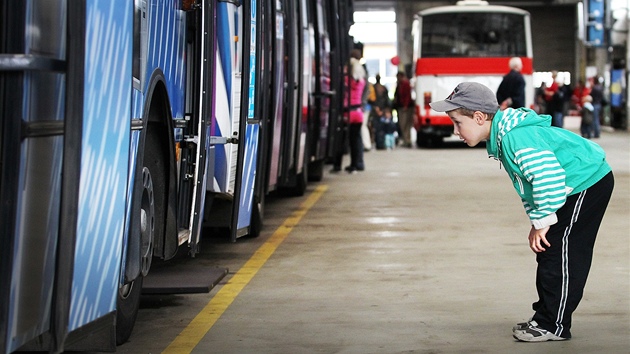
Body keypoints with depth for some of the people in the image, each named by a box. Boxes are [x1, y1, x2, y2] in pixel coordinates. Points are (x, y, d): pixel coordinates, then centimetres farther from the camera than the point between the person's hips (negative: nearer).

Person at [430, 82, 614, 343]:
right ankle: (546, 316, 20)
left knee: (558, 251, -10)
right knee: (548, 251, 12)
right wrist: (536, 221, 10)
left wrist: (542, 222, -22)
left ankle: (553, 325, -4)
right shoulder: (501, 138, 7)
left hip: (589, 182, -11)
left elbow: (548, 177, -32)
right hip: (575, 187, 11)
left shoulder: (516, 136, -28)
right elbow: (530, 183, 17)